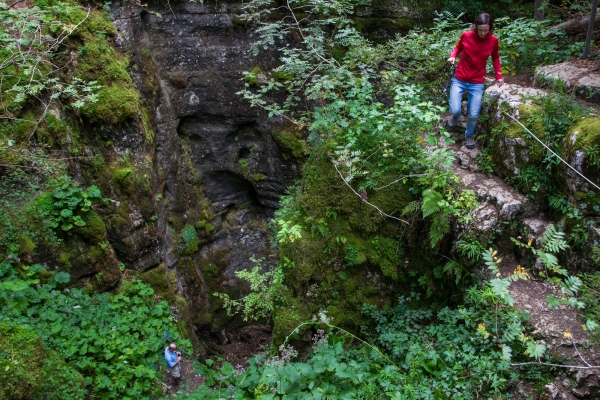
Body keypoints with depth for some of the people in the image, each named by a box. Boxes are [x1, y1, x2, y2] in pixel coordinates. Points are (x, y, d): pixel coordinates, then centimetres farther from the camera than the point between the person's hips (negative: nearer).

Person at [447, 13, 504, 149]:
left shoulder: (493, 40, -8)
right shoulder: (466, 36, -11)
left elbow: (495, 58, 10)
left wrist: (498, 75, 3)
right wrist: (453, 56, -9)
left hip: (477, 83, 1)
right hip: (459, 79, -1)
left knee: (474, 115, -1)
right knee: (455, 110, -12)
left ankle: (469, 135, 30)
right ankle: (456, 116, 28)